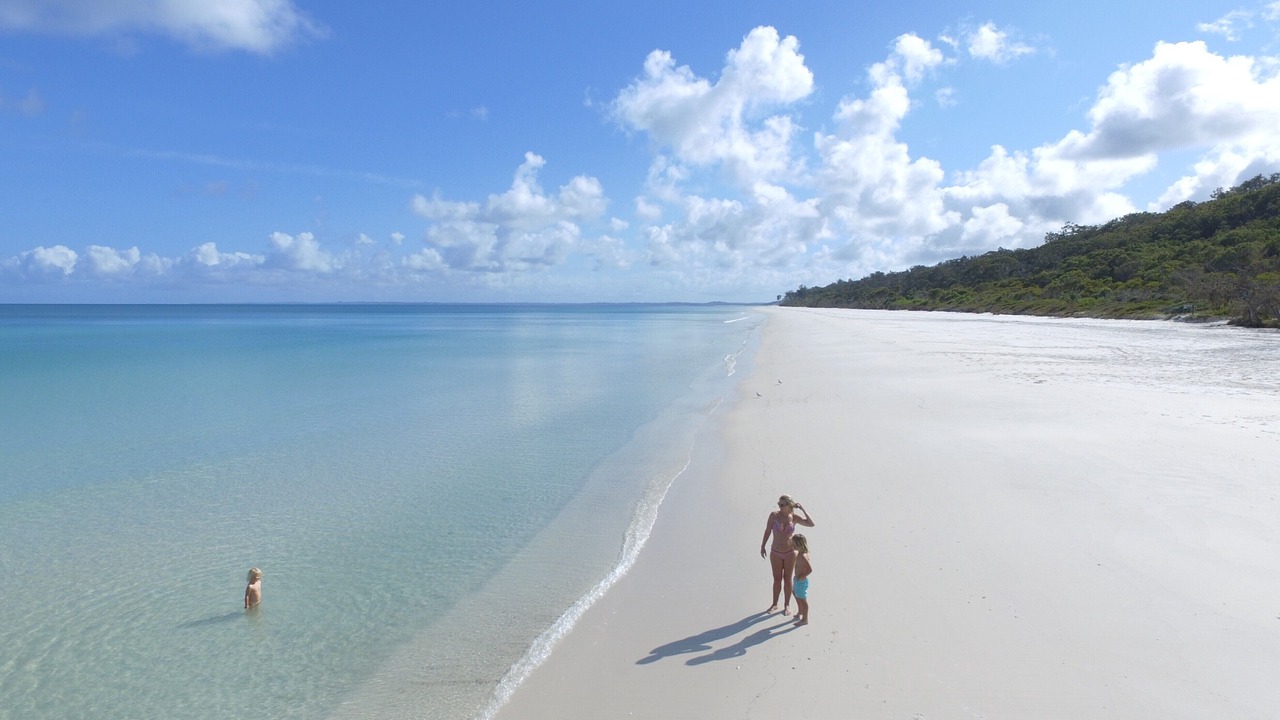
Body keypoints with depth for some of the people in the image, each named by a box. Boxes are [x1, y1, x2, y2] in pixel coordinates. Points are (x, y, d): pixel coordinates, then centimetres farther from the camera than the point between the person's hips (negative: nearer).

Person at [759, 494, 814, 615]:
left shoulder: (794, 517, -7)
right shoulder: (774, 515, -10)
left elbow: (811, 524, -15)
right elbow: (767, 531, -4)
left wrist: (802, 509, -15)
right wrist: (762, 546, -4)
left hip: (790, 552, 0)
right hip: (775, 553, 0)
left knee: (787, 579, 10)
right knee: (777, 579, 10)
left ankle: (787, 605, 25)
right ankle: (775, 604, 27)